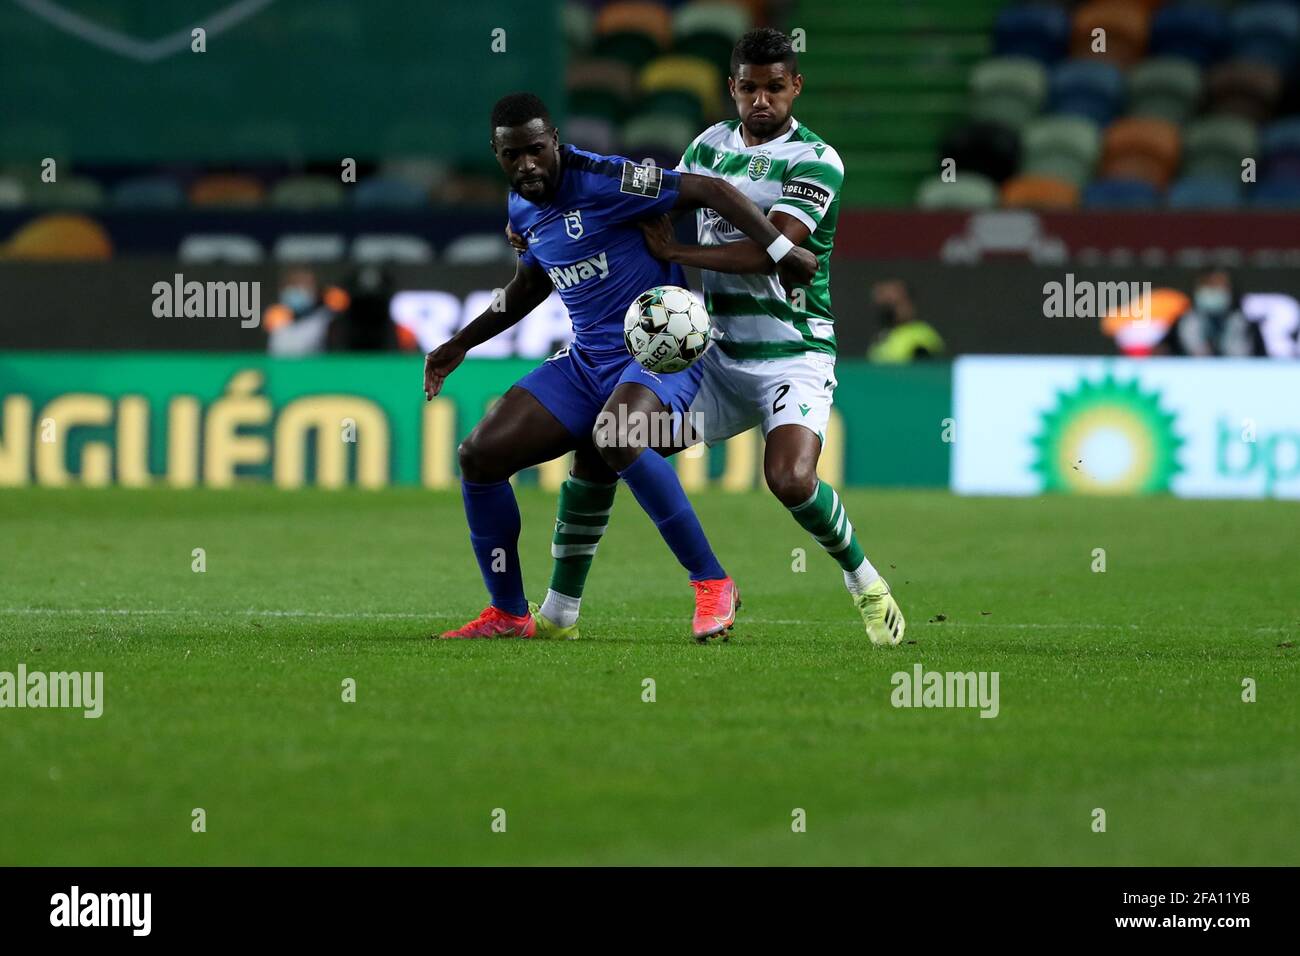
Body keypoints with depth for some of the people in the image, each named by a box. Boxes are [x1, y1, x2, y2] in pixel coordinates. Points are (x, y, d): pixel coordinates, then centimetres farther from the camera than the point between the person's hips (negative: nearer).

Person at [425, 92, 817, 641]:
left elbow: (710, 191, -19)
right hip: (587, 361, 8)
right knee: (480, 455, -4)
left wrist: (782, 251, -24)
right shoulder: (521, 209, 8)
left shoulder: (601, 182, -18)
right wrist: (461, 344, 31)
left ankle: (712, 585, -27)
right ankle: (509, 614, 10)